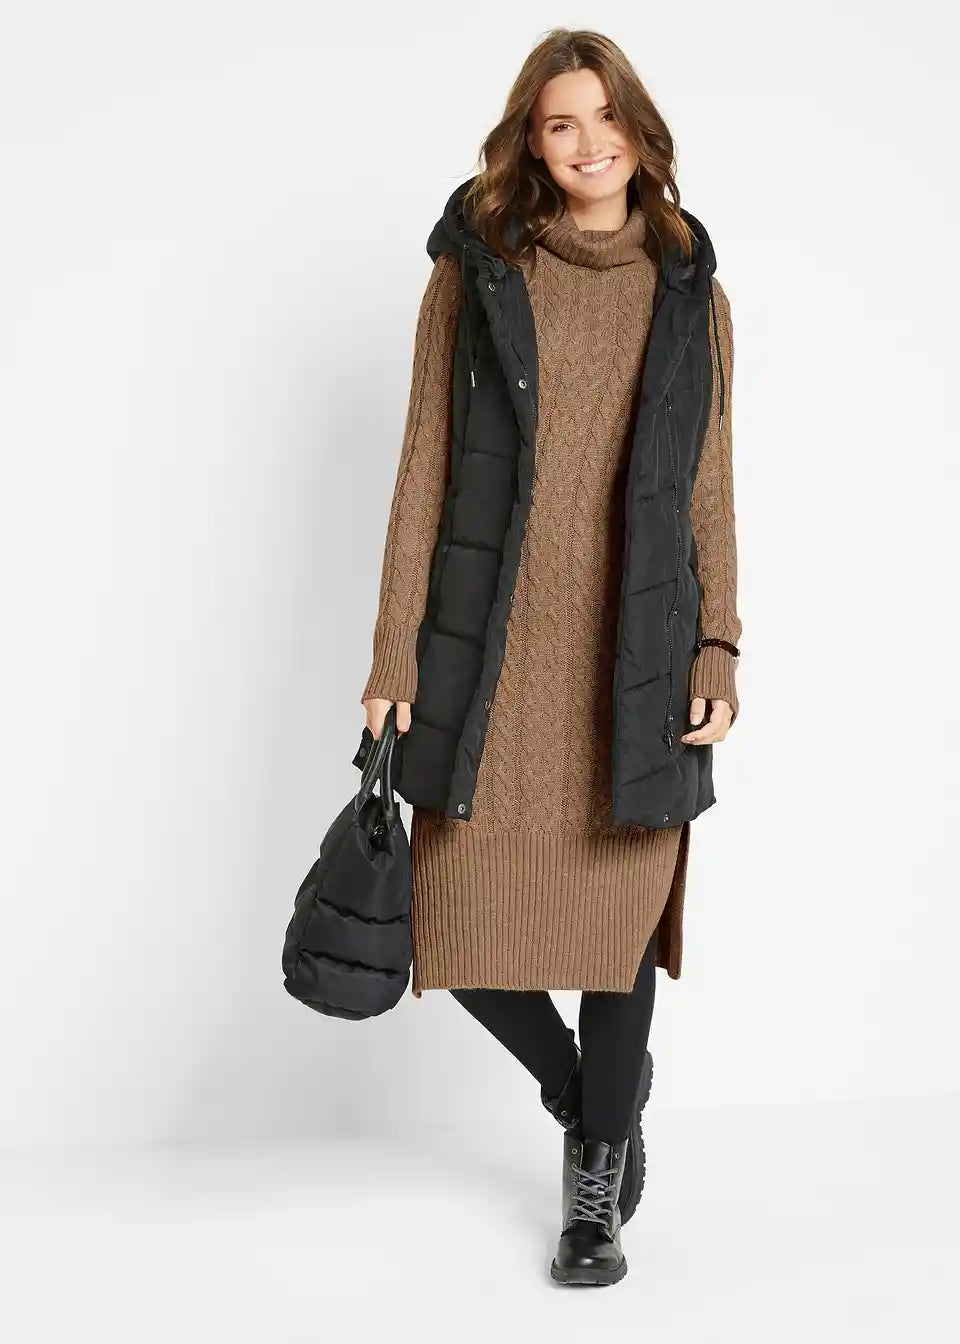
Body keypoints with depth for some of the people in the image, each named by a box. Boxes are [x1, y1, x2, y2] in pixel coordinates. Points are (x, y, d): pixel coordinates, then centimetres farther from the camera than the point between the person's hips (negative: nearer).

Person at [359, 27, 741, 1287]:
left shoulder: (693, 297, 9)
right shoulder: (474, 273, 6)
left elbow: (710, 497, 10)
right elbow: (425, 471, 4)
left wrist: (719, 652, -1)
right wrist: (396, 654, -1)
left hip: (634, 659, 0)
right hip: (491, 653, 0)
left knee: (621, 911, 2)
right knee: (464, 922, -1)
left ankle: (598, 1184, 25)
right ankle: (590, 1102, 32)